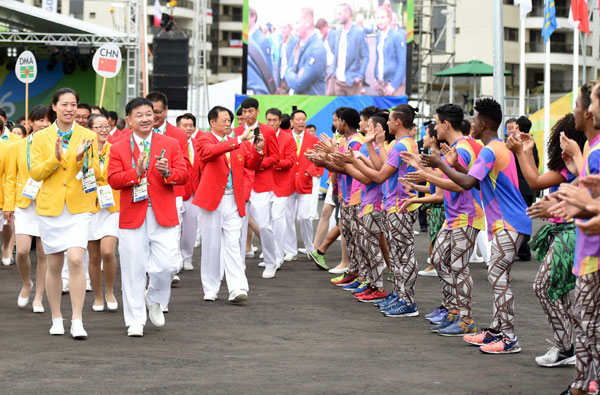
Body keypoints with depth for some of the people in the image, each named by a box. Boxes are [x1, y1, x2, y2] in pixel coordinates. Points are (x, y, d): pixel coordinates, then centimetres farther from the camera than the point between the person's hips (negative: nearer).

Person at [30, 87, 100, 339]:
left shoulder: (88, 137, 4)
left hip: (78, 207, -1)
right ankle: (56, 319, 21)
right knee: (54, 265, 7)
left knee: (76, 260, -15)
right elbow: (35, 173, -1)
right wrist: (55, 159, -16)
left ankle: (77, 321, -13)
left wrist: (82, 159, -17)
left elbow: (96, 172, 1)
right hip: (49, 206, 1)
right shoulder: (41, 138, 5)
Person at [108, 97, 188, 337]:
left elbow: (183, 174, 3)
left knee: (167, 266, -5)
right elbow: (113, 180, -4)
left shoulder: (170, 144, 9)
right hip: (132, 216, 0)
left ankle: (154, 299, 26)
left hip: (164, 216, 1)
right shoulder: (118, 149, 6)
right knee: (133, 270, 1)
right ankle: (135, 321, 11)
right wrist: (136, 172, -19)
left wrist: (168, 172, -18)